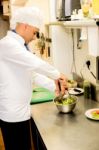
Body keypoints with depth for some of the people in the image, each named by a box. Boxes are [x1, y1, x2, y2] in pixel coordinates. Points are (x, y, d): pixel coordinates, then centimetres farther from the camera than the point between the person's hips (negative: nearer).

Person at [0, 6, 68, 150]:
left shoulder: (18, 46, 15)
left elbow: (33, 73, 14)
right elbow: (36, 63, -31)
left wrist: (55, 86, 5)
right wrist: (58, 75, -16)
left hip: (20, 110, 10)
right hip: (13, 114, -9)